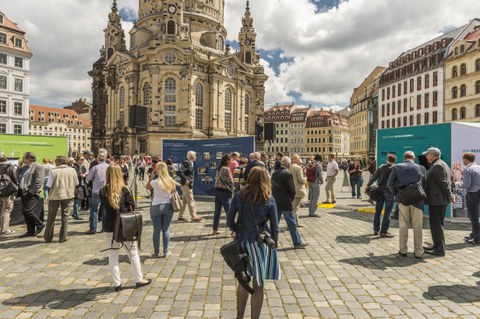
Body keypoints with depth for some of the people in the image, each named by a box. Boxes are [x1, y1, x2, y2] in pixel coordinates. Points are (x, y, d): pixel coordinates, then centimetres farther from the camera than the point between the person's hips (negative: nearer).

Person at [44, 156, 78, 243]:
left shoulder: (53, 171, -11)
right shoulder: (72, 170, -2)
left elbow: (49, 185, -8)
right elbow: (76, 184, 6)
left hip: (55, 196, -2)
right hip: (68, 196, 2)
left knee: (51, 218, 14)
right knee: (65, 217, 11)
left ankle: (48, 237, 24)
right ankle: (63, 237, 13)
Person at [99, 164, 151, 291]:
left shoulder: (102, 191, -5)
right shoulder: (123, 189, -12)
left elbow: (105, 207, 4)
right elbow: (131, 206, -8)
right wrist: (123, 210, 4)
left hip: (109, 226, 2)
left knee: (113, 255, 13)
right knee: (133, 252, 12)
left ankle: (117, 283, 19)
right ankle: (139, 279, 22)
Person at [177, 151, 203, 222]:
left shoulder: (190, 163, 15)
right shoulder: (186, 162, -15)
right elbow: (179, 172, -24)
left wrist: (188, 181, 12)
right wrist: (185, 180, -21)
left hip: (188, 185, 10)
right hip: (186, 185, -10)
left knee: (184, 201, 14)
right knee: (191, 201, -5)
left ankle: (180, 216, 21)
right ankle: (194, 217, 0)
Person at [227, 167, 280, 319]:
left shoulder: (239, 195, -4)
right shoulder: (269, 200, -7)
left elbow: (229, 220, -1)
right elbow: (274, 227, -3)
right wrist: (273, 246, 7)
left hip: (242, 241, 3)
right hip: (261, 243, -2)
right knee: (258, 285, 10)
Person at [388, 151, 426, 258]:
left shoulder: (397, 167, 2)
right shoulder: (420, 168, 4)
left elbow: (390, 183, -4)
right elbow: (424, 184, 1)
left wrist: (395, 194, 9)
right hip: (417, 200, 0)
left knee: (403, 226, 9)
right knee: (417, 227, 7)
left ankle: (403, 250, 13)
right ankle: (418, 251, 13)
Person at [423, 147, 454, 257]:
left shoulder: (436, 166, -16)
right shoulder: (443, 164, 16)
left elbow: (444, 183, -20)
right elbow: (449, 181, 16)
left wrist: (450, 196, -13)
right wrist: (450, 195, 12)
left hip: (436, 200, -11)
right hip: (442, 200, 11)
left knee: (436, 224, -5)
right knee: (438, 223, 18)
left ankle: (440, 250, 0)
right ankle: (437, 246, 28)